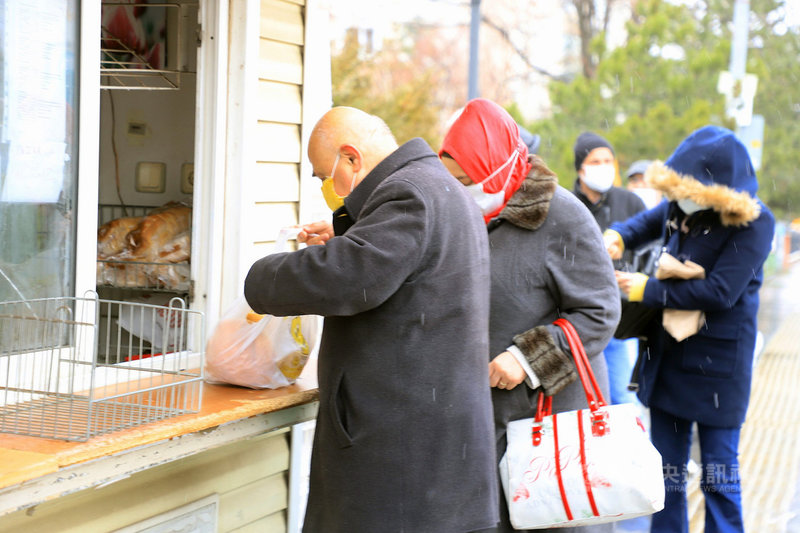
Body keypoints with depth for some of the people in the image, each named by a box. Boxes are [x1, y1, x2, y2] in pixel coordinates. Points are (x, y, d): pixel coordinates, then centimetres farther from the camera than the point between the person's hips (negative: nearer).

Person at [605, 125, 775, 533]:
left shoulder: (752, 223, -19)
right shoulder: (679, 206, -2)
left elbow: (719, 292, -25)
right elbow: (649, 222, 21)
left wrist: (647, 290, -18)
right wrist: (617, 236, -1)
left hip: (718, 362, -6)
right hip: (667, 357, 6)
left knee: (719, 474, 4)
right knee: (666, 469, 15)